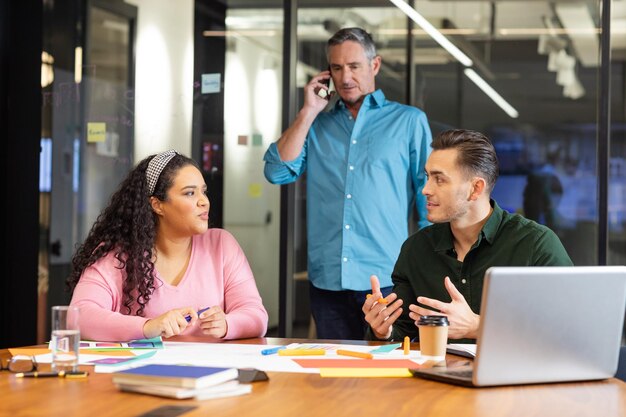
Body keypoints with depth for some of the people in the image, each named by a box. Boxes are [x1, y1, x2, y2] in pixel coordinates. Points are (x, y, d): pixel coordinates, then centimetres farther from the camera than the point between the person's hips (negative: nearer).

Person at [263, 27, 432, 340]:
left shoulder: (408, 121, 8)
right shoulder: (316, 126, 15)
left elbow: (429, 193, 6)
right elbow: (277, 172, 2)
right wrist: (308, 112, 2)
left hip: (387, 278, -2)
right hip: (327, 279, 3)